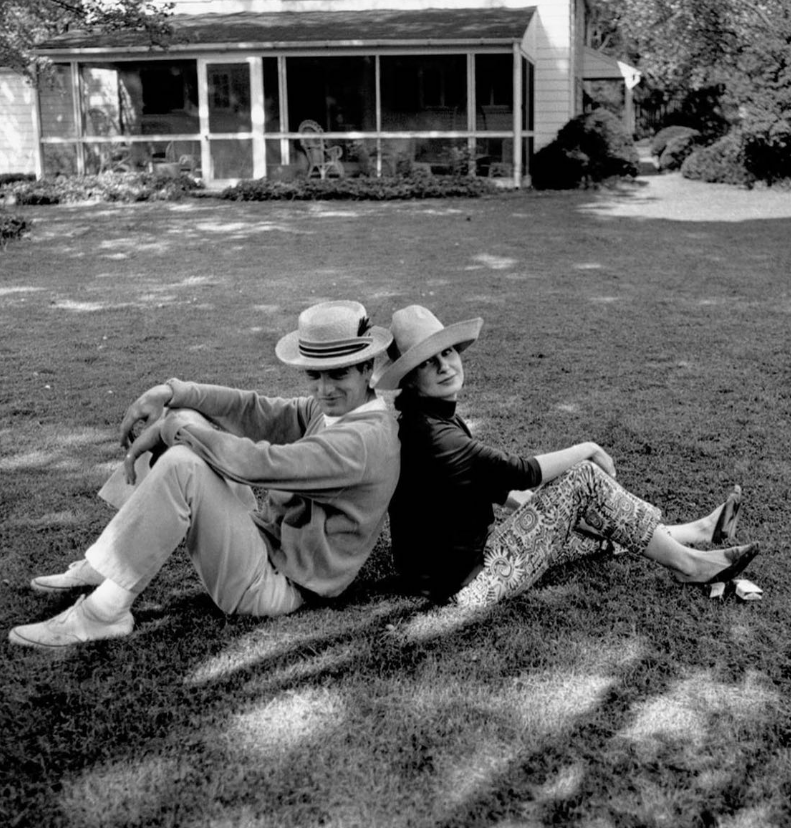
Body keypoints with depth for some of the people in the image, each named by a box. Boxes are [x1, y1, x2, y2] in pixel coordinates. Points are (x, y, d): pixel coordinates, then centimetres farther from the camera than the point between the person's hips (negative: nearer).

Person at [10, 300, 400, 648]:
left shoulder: (364, 438, -24)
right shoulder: (333, 409, 6)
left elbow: (257, 464, -30)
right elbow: (255, 411, 5)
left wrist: (172, 428, -17)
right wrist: (168, 394, -8)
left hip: (272, 584, -10)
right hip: (264, 538, 10)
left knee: (182, 466, -27)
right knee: (184, 422, 6)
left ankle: (104, 611, -16)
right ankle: (99, 567, 3)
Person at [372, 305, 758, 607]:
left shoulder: (438, 417, 8)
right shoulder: (429, 434, -24)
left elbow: (486, 479, 19)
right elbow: (519, 472, -23)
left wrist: (546, 506, 13)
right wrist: (587, 450, -9)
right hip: (468, 582, -10)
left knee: (594, 523, 14)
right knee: (582, 477, -11)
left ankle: (695, 532, 28)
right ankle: (687, 565, 1)